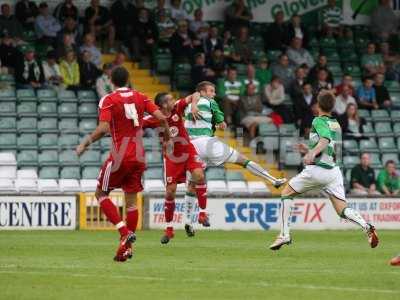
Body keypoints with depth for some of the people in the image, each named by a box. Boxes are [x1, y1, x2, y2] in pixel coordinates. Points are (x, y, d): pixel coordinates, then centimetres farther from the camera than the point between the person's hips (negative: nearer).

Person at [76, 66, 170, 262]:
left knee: (101, 194, 9)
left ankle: (125, 232, -8)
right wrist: (166, 133, 20)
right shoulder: (140, 97, 6)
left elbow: (103, 128, -18)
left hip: (120, 156, -5)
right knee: (131, 201, 10)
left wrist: (86, 143, -7)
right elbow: (161, 117, 1)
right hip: (139, 156, 5)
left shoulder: (108, 100, -7)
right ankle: (127, 247, 8)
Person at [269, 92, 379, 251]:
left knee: (286, 193, 11)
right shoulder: (336, 124, 19)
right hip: (334, 170, 7)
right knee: (342, 209, 3)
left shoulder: (318, 121, -5)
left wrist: (312, 152, -39)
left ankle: (285, 234, 4)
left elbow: (325, 139, -26)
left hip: (316, 170, -7)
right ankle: (367, 227, -25)